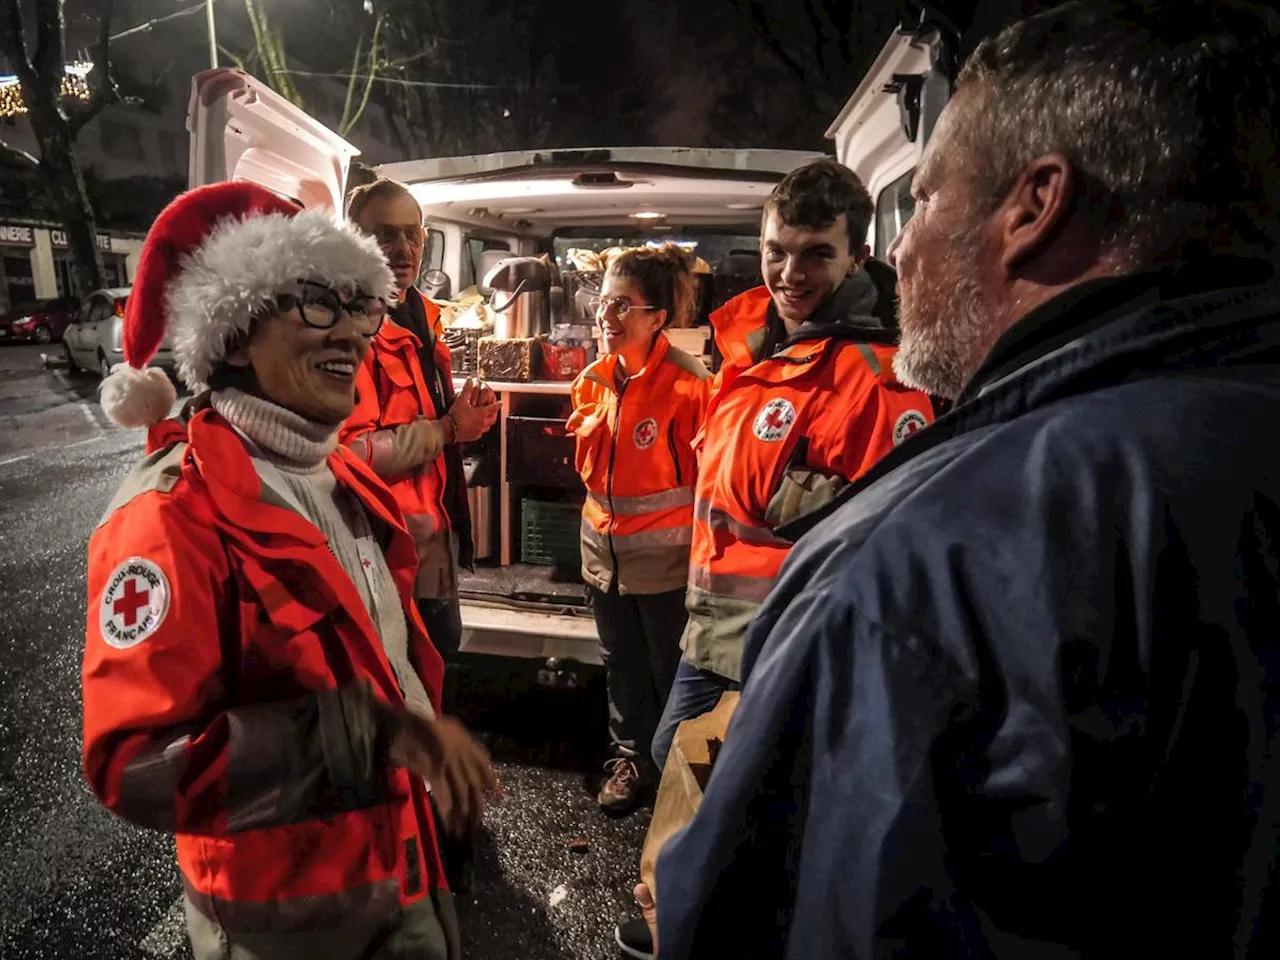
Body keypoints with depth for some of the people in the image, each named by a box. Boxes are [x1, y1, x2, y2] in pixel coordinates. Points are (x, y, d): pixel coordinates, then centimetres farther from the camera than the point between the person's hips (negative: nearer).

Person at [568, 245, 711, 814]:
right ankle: (632, 758, 41)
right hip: (604, 546, 6)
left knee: (671, 671, 12)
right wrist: (602, 509, 13)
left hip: (663, 552, -6)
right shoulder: (594, 378, 1)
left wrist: (699, 547, -13)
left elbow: (706, 472, -15)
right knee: (620, 663, 21)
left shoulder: (687, 382, -19)